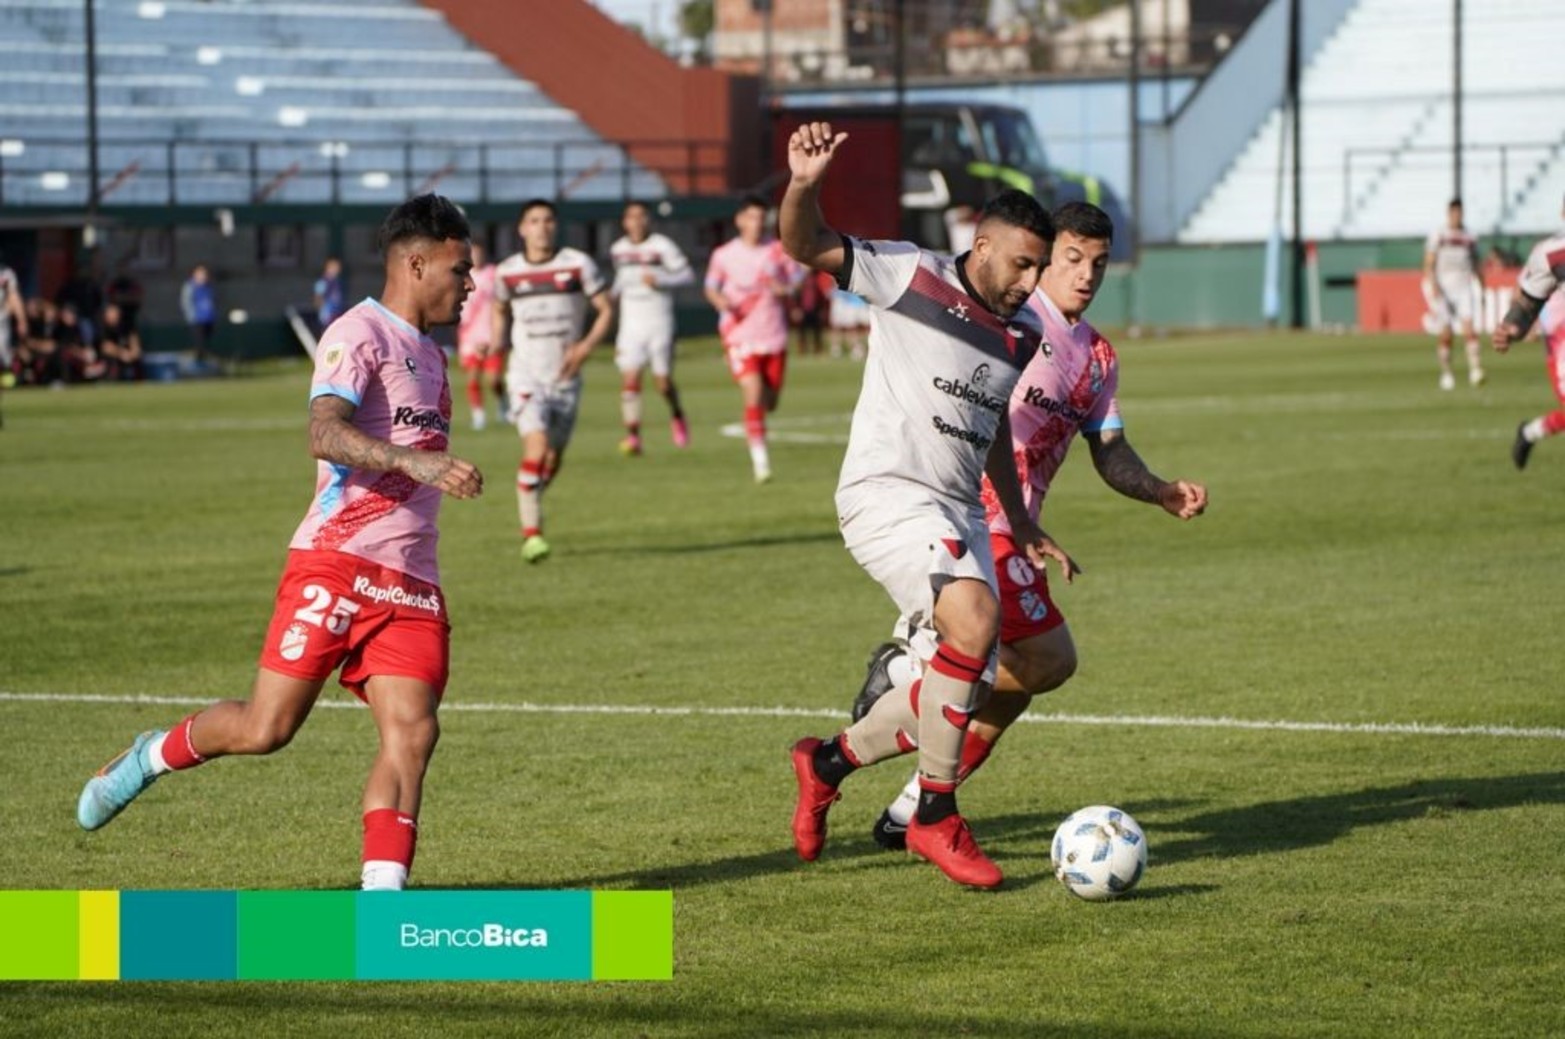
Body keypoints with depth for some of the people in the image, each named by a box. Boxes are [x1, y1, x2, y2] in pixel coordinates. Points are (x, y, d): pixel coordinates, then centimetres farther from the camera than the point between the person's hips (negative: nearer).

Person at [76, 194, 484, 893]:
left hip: (411, 584, 7)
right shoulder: (359, 334, -8)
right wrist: (413, 460, -38)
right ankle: (152, 756, 22)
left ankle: (381, 896, -12)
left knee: (412, 731, -10)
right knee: (265, 729, -6)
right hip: (336, 563, -7)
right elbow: (324, 435, -25)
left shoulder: (428, 354, 21)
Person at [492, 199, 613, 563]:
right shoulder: (507, 273, 0)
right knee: (536, 447, -20)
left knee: (553, 459, 10)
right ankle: (531, 533, -17)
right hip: (526, 375, -2)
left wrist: (586, 346, -14)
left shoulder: (578, 265, -5)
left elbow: (606, 310, 0)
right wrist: (497, 344, 3)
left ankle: (530, 502, 39)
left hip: (565, 377, 2)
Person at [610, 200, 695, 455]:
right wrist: (615, 294, 7)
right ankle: (632, 435, -11)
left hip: (659, 322, -3)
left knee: (663, 382, 3)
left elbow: (687, 275, -6)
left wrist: (660, 280, -20)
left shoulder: (662, 246, -7)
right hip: (631, 324, 3)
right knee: (630, 379, -12)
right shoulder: (618, 250, 8)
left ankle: (677, 415, 34)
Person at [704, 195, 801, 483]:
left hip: (774, 337, 2)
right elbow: (711, 288, 12)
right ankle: (759, 458, -14)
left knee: (770, 402, 9)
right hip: (740, 336, -2)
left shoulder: (779, 252, 1)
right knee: (753, 394, -19)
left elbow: (797, 284, 6)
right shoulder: (723, 255, 1)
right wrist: (721, 301, -10)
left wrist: (784, 289, -17)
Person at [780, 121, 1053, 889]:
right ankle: (935, 819, -19)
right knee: (976, 618, -28)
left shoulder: (1022, 335, 13)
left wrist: (1022, 527, 30)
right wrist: (805, 186, -33)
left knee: (958, 693, 4)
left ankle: (830, 761, 29)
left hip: (958, 514, 8)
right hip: (887, 495, -8)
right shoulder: (911, 277, -6)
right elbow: (804, 246, -12)